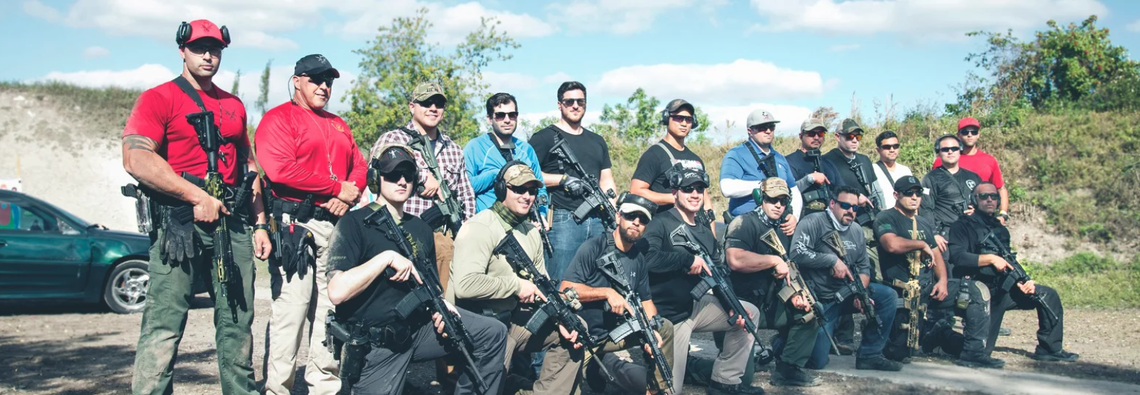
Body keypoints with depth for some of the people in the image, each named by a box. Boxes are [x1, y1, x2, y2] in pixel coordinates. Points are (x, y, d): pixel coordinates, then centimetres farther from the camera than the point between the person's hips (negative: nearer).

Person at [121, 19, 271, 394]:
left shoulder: (234, 106, 20)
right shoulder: (159, 99, 2)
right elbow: (136, 159, -12)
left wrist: (260, 225, 16)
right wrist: (198, 197, -16)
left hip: (233, 222, 6)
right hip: (180, 220, -5)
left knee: (238, 322, 8)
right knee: (164, 325, -9)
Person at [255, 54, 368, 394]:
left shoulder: (338, 125, 23)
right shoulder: (278, 118, 0)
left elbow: (359, 166, 16)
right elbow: (280, 169, -15)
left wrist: (350, 195, -7)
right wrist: (337, 187, -12)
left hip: (337, 224, 7)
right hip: (295, 225, -7)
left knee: (332, 309, 9)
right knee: (290, 310, -8)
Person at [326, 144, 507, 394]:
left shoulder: (421, 229, 10)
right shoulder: (354, 224, -10)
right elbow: (337, 292, -22)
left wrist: (440, 303, -1)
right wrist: (386, 257, -24)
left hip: (420, 325, 6)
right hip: (375, 344, -6)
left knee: (493, 333, -4)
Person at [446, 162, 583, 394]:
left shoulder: (531, 232, 11)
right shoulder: (480, 228, -17)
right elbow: (464, 285, -30)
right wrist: (517, 285, -21)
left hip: (514, 318, 8)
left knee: (573, 333, 8)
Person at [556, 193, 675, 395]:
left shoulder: (640, 257, 8)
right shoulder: (594, 248, -11)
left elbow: (646, 300, 10)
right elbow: (565, 289, -16)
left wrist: (652, 329, -9)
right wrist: (607, 292, -23)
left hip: (618, 331, 7)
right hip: (587, 337, -7)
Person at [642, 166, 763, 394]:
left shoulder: (705, 231, 11)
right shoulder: (661, 223, -15)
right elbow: (647, 258, -33)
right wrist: (689, 259, -26)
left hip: (695, 305, 8)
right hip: (667, 315, -8)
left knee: (750, 314, 5)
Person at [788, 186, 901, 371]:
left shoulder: (856, 231, 10)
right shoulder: (814, 222, -11)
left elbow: (864, 267, 11)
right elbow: (797, 252, -25)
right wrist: (833, 260, -21)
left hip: (846, 293, 7)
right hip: (820, 300, -6)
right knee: (817, 362, -11)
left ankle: (869, 354, -2)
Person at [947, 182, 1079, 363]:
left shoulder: (1001, 230, 19)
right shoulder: (963, 226, -5)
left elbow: (1008, 266, 18)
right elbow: (957, 256, -19)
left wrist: (1022, 282, -1)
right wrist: (991, 258, -21)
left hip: (1002, 289, 7)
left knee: (1048, 295, -4)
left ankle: (1050, 349, 5)